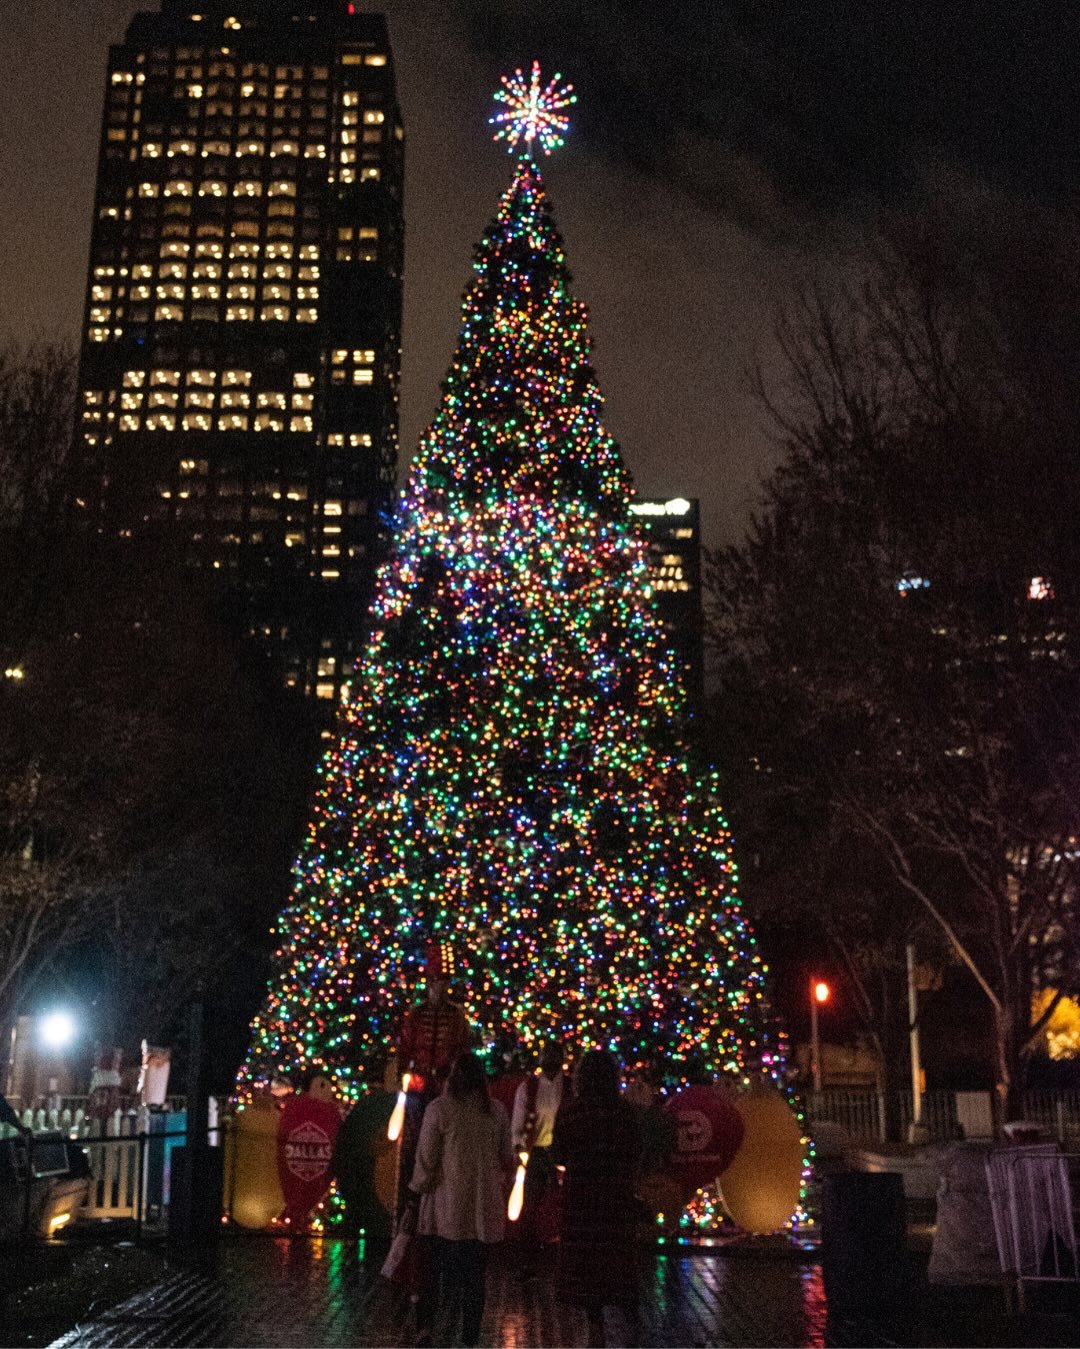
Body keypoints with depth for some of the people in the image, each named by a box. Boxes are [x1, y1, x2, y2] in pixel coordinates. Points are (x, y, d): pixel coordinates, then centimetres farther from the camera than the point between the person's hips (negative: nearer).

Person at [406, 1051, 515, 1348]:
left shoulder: (439, 1109, -10)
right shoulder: (497, 1111, 0)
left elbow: (426, 1159, -7)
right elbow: (507, 1159, 6)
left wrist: (416, 1191, 7)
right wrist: (499, 1184, 23)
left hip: (444, 1205, -2)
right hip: (484, 1209, 2)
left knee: (432, 1269, 9)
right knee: (475, 1274, 11)